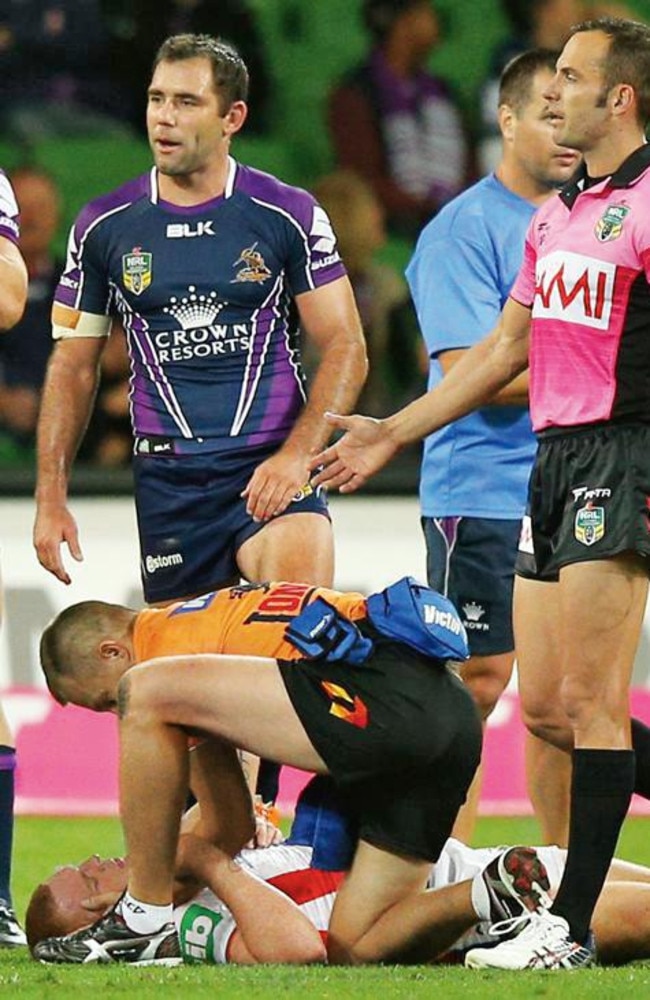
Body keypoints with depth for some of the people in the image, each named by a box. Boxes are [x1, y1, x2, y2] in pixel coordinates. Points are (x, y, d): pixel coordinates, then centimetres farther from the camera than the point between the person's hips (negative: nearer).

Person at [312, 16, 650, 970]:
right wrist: (393, 432, 27)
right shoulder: (556, 214, 16)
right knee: (543, 706, 8)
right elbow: (507, 346, 25)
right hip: (552, 455, 9)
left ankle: (571, 926, -5)